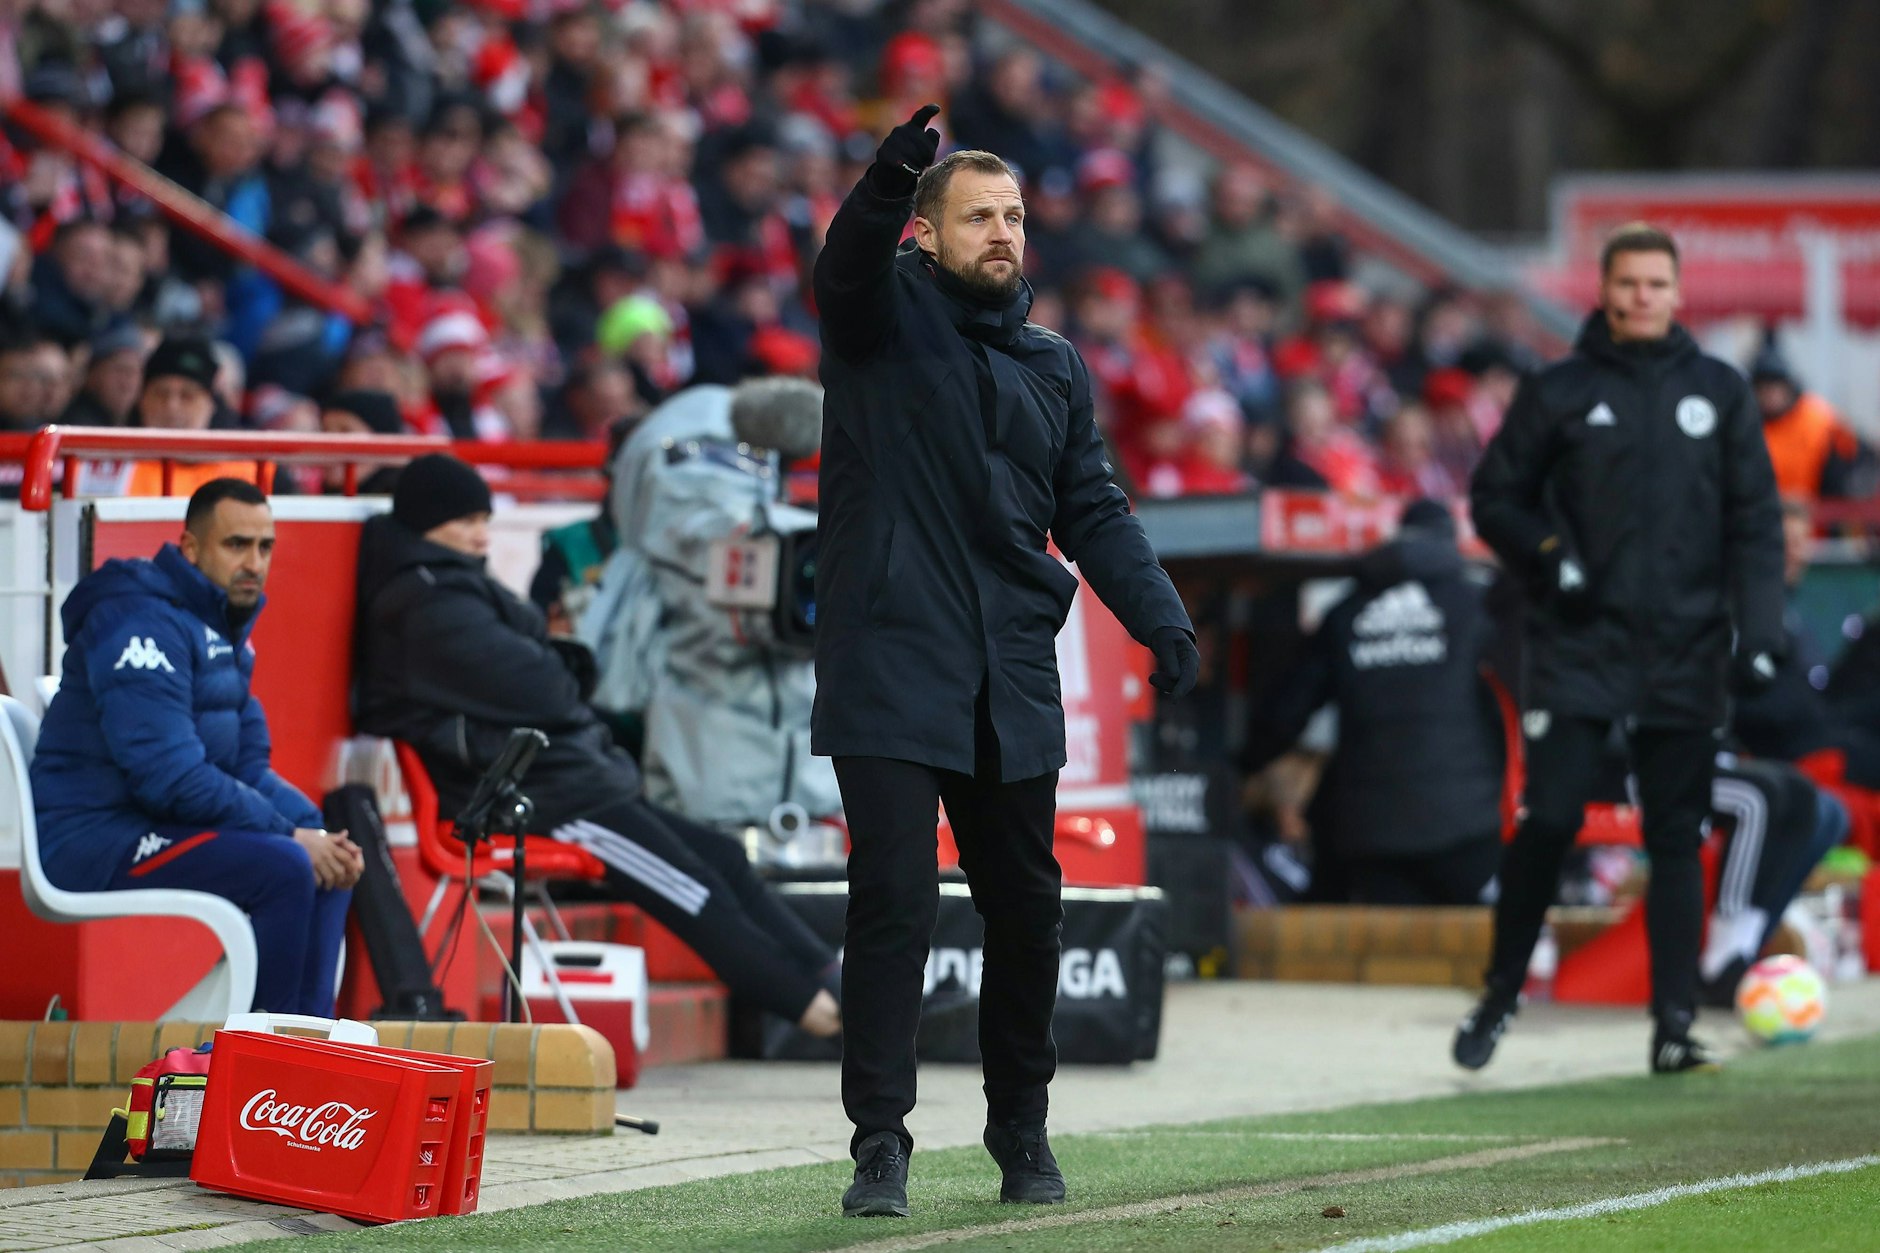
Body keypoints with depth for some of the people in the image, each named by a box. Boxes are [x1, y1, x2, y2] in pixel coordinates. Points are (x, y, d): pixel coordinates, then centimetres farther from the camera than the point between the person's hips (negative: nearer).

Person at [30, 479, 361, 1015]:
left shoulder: (226, 627, 14)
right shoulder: (145, 623, -18)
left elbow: (249, 765, 14)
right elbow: (169, 775, -25)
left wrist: (321, 838, -5)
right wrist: (289, 834, -20)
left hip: (155, 823, 10)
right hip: (93, 839, -10)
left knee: (327, 865, 3)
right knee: (284, 868, -24)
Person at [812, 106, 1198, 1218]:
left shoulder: (1055, 365, 16)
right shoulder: (886, 316, 1)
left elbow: (1094, 512, 16)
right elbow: (850, 261, -21)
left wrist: (1162, 620, 0)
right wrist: (889, 182, -43)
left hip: (1013, 685, 5)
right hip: (891, 673, -5)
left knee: (1027, 913, 10)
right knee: (895, 904, -10)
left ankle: (1023, 1130, 24)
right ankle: (881, 1144, -7)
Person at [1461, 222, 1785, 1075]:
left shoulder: (1719, 393, 9)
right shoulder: (1558, 393, 5)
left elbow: (1755, 520, 10)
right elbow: (1495, 498, 10)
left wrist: (1758, 630, -1)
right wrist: (1548, 557, -8)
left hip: (1685, 653, 2)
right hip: (1578, 647, -2)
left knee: (1677, 839, 1)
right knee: (1549, 821, -8)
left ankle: (1674, 1025, 5)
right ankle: (1500, 996, 9)